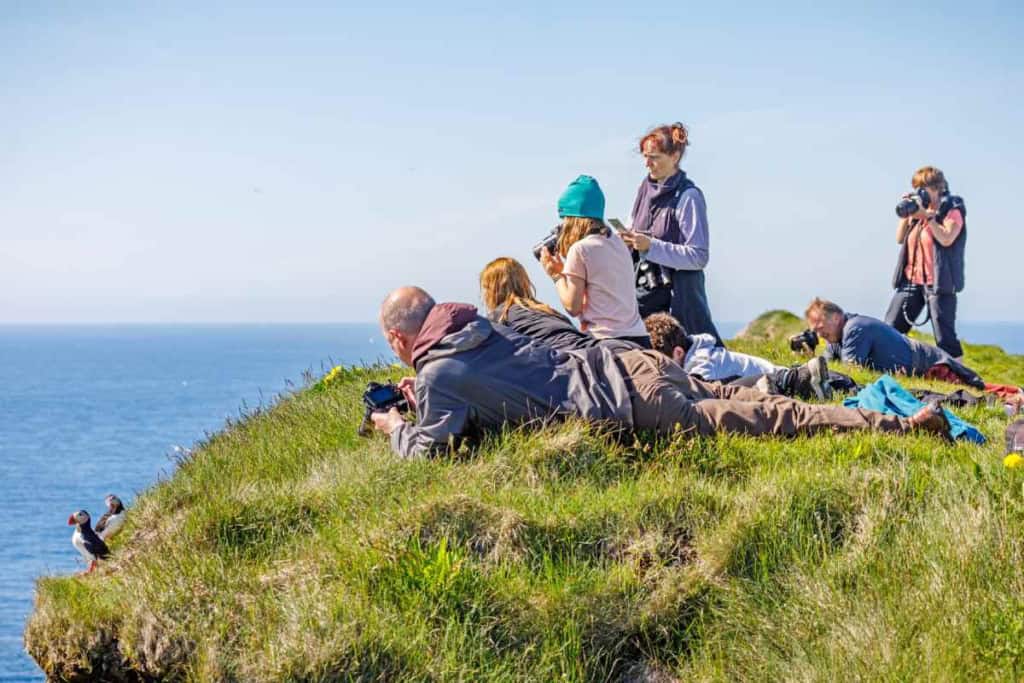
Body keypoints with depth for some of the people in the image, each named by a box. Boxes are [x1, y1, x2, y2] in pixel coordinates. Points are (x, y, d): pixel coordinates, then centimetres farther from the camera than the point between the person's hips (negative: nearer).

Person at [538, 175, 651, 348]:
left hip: (605, 339, -7)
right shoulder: (618, 243, 14)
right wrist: (564, 269, 19)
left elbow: (573, 307, -5)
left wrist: (556, 275, 8)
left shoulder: (580, 249, -6)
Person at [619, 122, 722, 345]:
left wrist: (651, 246, -21)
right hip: (644, 293, 7)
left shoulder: (688, 196, -12)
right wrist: (629, 241, -1)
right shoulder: (647, 188, 9)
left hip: (678, 295, -7)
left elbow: (698, 257, -15)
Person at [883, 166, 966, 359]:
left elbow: (946, 239, -21)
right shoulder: (918, 209, 15)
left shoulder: (952, 211, -4)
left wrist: (927, 216, -18)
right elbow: (900, 238, 14)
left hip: (938, 283, -7)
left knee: (944, 335, -8)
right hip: (911, 280, 7)